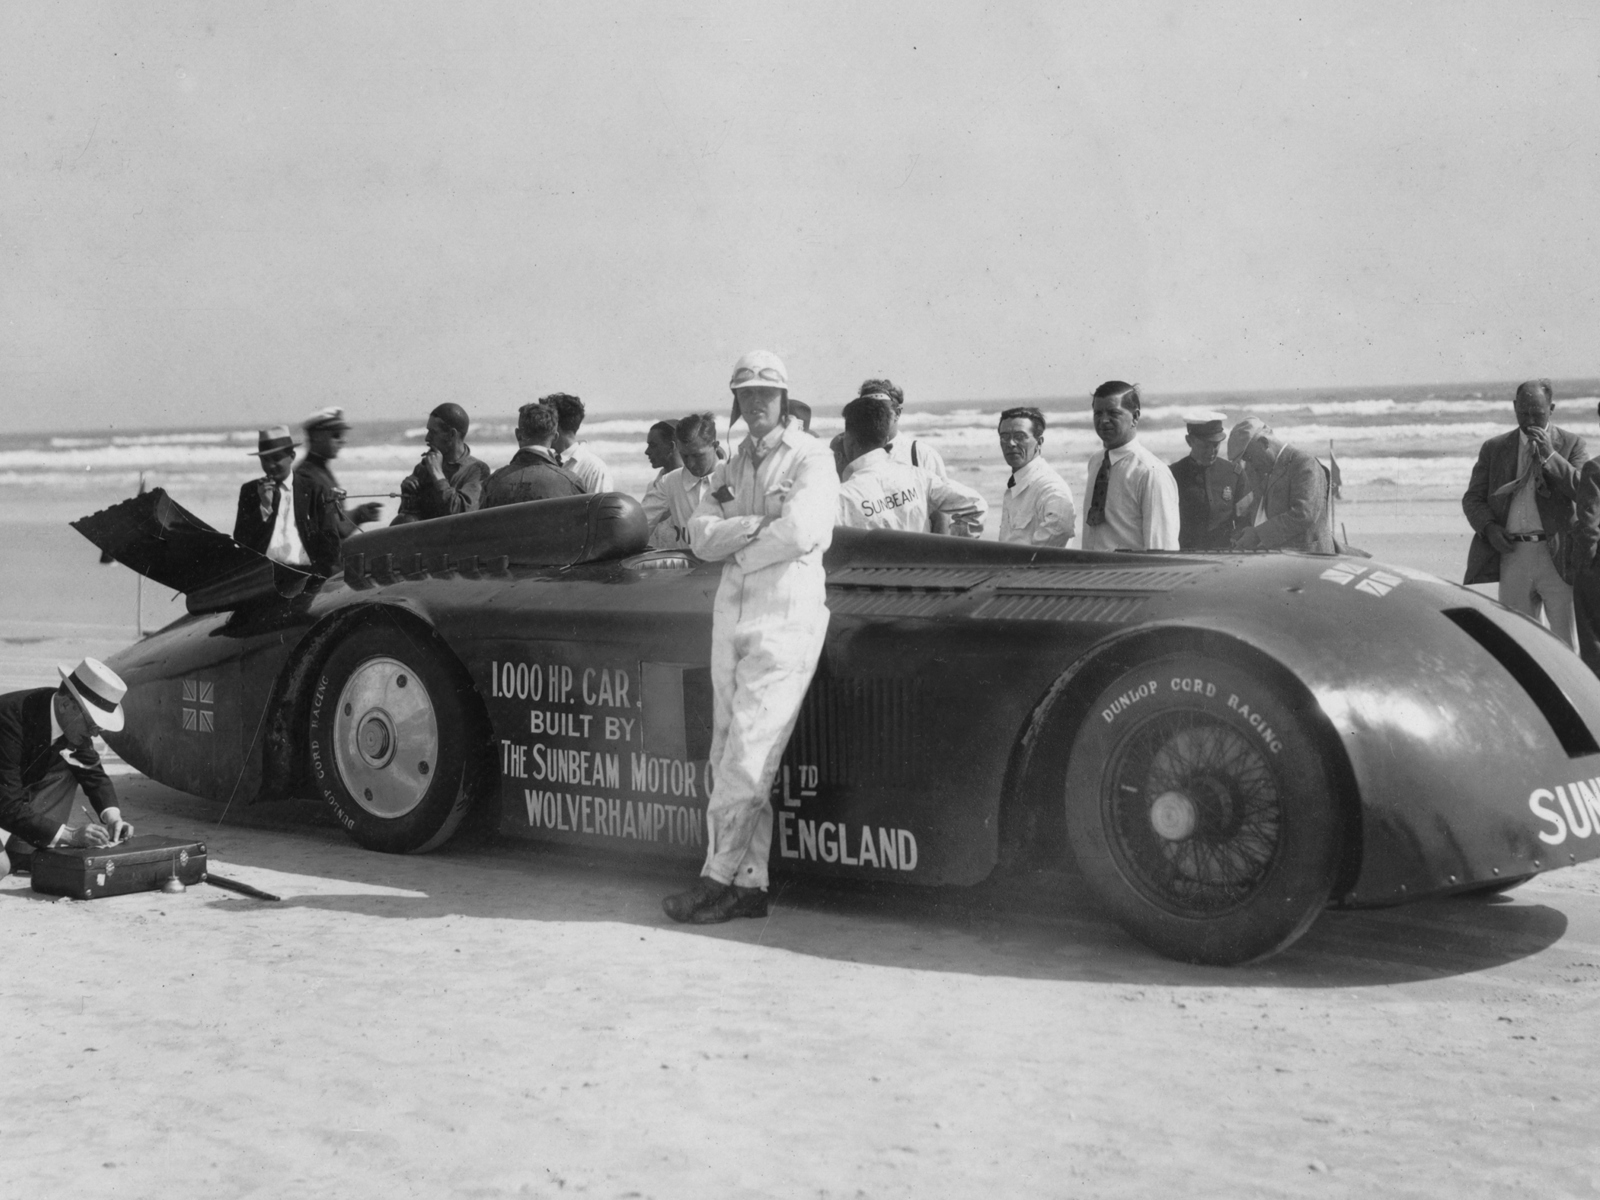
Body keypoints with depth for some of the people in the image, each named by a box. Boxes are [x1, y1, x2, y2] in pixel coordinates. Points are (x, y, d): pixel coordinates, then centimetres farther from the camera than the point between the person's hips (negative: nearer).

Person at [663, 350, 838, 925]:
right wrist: (758, 524, -10)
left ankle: (718, 878, -6)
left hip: (787, 616, -7)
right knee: (730, 755, 5)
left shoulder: (810, 457, 0)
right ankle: (749, 883, 8)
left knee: (749, 753, -10)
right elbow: (700, 536, 5)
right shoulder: (730, 467, 19)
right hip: (731, 615, 7)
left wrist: (737, 550, -3)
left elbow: (801, 532, -15)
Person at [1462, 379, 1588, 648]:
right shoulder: (1494, 448, 13)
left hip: (1557, 556, -3)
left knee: (1565, 642, -3)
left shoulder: (1572, 444, 6)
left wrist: (1550, 456, -13)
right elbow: (1472, 498, 12)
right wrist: (1488, 527, -8)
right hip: (1513, 555, 3)